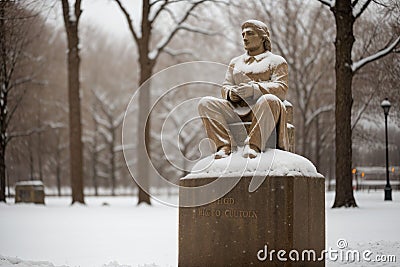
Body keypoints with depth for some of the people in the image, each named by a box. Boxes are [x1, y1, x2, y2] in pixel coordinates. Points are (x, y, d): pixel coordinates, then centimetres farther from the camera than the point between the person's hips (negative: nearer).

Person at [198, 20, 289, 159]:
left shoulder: (277, 61, 16)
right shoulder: (235, 62, 31)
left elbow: (281, 89, 0)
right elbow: (225, 86, 21)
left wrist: (253, 88, -17)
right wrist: (230, 93, -6)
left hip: (260, 111, -4)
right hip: (236, 113, 4)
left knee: (269, 100, -40)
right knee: (205, 103, -22)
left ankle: (253, 145, -43)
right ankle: (224, 145, -35)